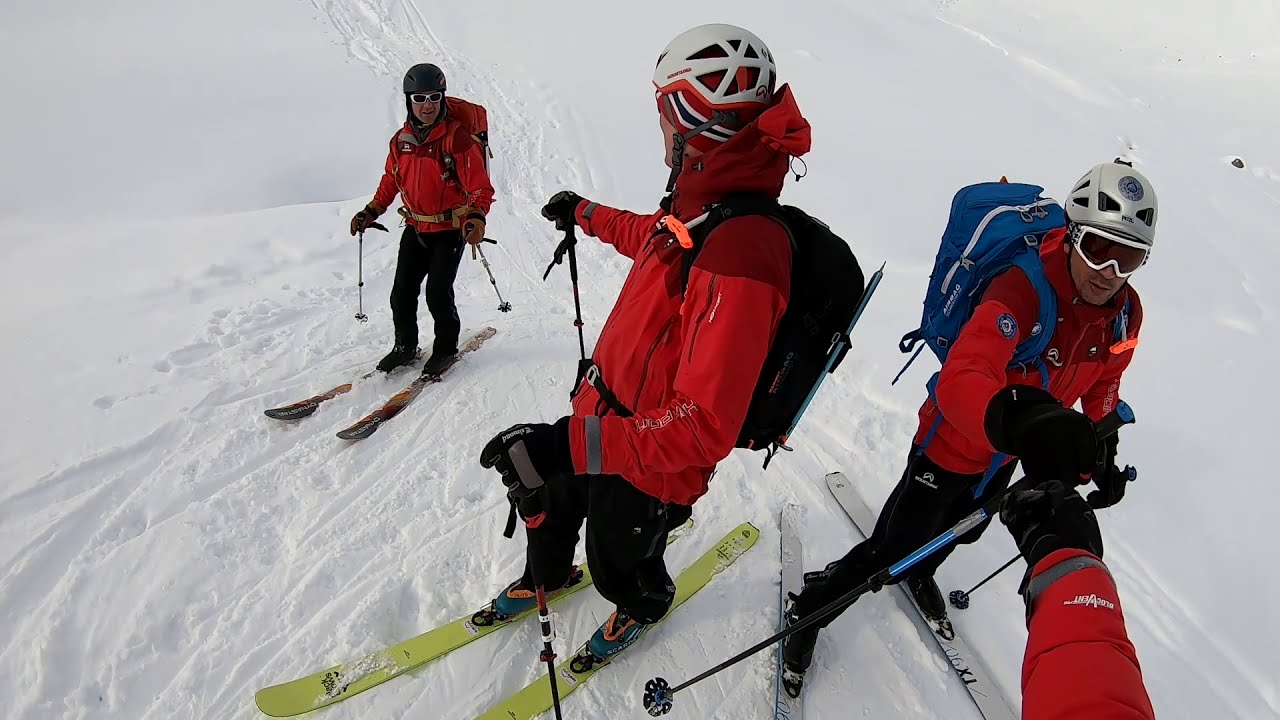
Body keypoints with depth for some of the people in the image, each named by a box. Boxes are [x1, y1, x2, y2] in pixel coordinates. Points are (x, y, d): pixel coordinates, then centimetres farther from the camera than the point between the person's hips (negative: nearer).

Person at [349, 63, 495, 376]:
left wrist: (476, 217, -35)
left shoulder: (457, 138, -15)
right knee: (402, 292, 6)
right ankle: (405, 347, 26)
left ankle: (446, 348, 15)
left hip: (450, 230, -5)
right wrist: (371, 212, 9)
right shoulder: (401, 139, 3)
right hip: (415, 229, 6)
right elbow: (391, 180, 16)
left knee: (438, 293, -8)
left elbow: (481, 186, -18)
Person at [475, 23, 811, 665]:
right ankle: (546, 577, 62)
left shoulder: (742, 250, -36)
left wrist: (570, 444, -42)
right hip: (607, 416, 8)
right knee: (542, 499, 29)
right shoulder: (703, 209, -6)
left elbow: (703, 428, -38)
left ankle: (646, 607, 58)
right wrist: (585, 214, 35)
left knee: (620, 566, 21)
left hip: (652, 465, -8)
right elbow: (649, 237, 21)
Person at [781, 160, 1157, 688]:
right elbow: (960, 383, -53)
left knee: (962, 532, 32)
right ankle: (811, 607, 29)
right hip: (952, 442, -7)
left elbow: (1102, 388, 8)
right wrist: (1021, 421, -71)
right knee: (891, 552, 4)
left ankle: (919, 573, 65)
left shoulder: (1125, 313, -13)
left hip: (1006, 453, 7)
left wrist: (1100, 457, 0)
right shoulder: (1021, 290, -36)